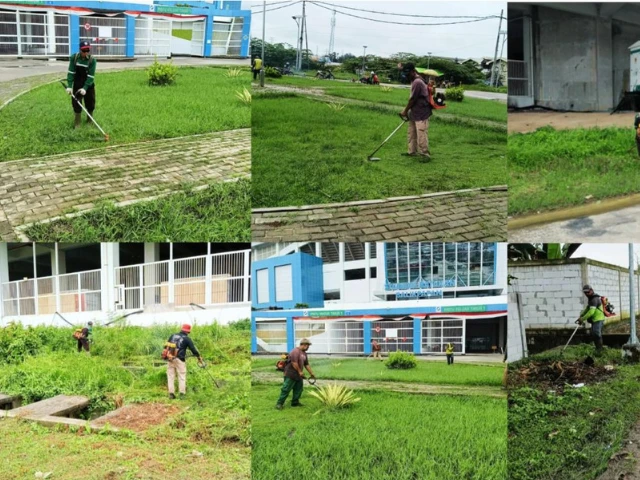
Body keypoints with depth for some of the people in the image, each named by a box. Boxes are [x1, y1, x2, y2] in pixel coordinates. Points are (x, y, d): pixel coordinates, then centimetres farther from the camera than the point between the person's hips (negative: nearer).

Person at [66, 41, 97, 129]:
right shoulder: (74, 58, -13)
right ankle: (77, 122, 13)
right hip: (77, 84, 1)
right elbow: (71, 72, -13)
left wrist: (85, 88, -29)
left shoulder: (92, 60, -18)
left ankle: (89, 121, 27)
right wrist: (69, 86, -20)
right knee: (76, 103, 1)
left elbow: (91, 76, -20)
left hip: (89, 85, -1)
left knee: (90, 103, 7)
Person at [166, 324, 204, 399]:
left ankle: (171, 393, 5)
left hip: (170, 358, 4)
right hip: (179, 359, -4)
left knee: (171, 376, 7)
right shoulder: (187, 339, 1)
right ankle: (182, 393, 1)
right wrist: (199, 357, 14)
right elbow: (193, 349, 3)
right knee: (182, 376, 3)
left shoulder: (173, 336, 13)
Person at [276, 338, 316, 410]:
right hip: (291, 375, -10)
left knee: (298, 389, 11)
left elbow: (306, 364, 18)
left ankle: (295, 402, 21)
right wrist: (300, 371, -17)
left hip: (299, 375, 10)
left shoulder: (304, 353, 13)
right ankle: (279, 403, -2)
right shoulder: (295, 351, -18)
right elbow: (294, 363, -24)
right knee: (286, 389, -7)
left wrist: (311, 373, 16)